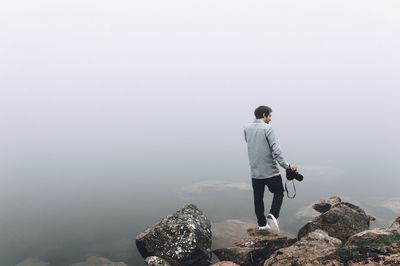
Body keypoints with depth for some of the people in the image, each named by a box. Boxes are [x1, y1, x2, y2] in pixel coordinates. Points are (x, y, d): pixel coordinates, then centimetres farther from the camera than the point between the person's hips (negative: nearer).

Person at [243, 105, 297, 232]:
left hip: (255, 172, 5)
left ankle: (262, 224, 18)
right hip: (270, 170, -5)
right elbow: (276, 150, -18)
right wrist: (287, 165, -16)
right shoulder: (267, 128, -13)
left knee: (258, 198, 14)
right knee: (279, 192, 14)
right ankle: (273, 215, -5)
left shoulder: (246, 128, 4)